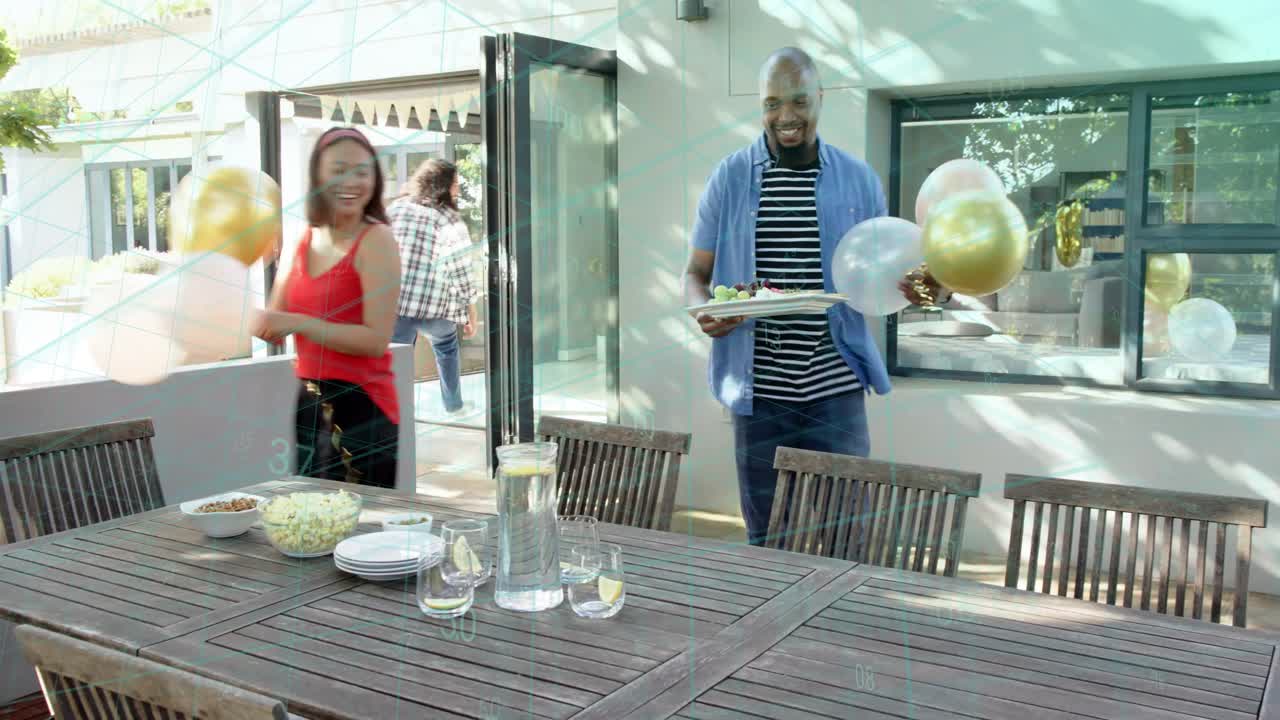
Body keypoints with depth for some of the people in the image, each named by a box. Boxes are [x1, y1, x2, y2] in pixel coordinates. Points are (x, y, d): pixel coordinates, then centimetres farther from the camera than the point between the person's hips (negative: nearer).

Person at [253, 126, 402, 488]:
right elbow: (274, 328, 12)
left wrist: (298, 323, -23)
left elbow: (376, 340, -19)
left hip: (360, 405, -7)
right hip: (308, 403, 7)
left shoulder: (376, 240, -12)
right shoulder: (307, 239, 8)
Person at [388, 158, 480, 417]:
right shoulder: (449, 220, -6)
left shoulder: (394, 209, 7)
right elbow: (460, 272, -7)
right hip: (434, 307, -1)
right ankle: (453, 406, 39)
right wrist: (470, 313, 3)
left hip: (393, 304, 2)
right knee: (445, 343, 27)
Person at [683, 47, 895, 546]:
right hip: (759, 392, 0)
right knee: (766, 537, 10)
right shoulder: (730, 178, 3)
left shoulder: (858, 180, 6)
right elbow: (696, 273, 7)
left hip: (836, 391, 0)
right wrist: (703, 310, -16)